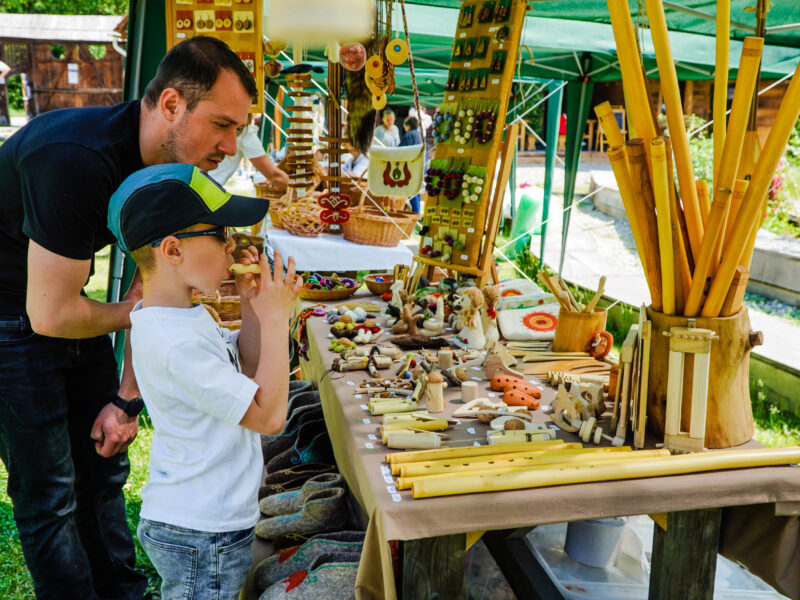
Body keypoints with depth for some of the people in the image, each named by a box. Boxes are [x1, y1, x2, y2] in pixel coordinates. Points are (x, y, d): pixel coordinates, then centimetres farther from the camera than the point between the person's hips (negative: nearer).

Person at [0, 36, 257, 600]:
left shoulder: (174, 168, -6)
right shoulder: (79, 159, -33)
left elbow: (157, 290, 1)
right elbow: (50, 314, -28)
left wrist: (128, 398, 1)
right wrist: (126, 313, -8)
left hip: (70, 308, 8)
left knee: (104, 468, 15)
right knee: (50, 496, 1)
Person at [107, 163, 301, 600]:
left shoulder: (182, 314, 2)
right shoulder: (176, 343, -30)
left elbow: (245, 369, 13)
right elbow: (269, 415, -26)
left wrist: (252, 308, -2)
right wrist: (275, 319, -21)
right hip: (200, 539, -9)